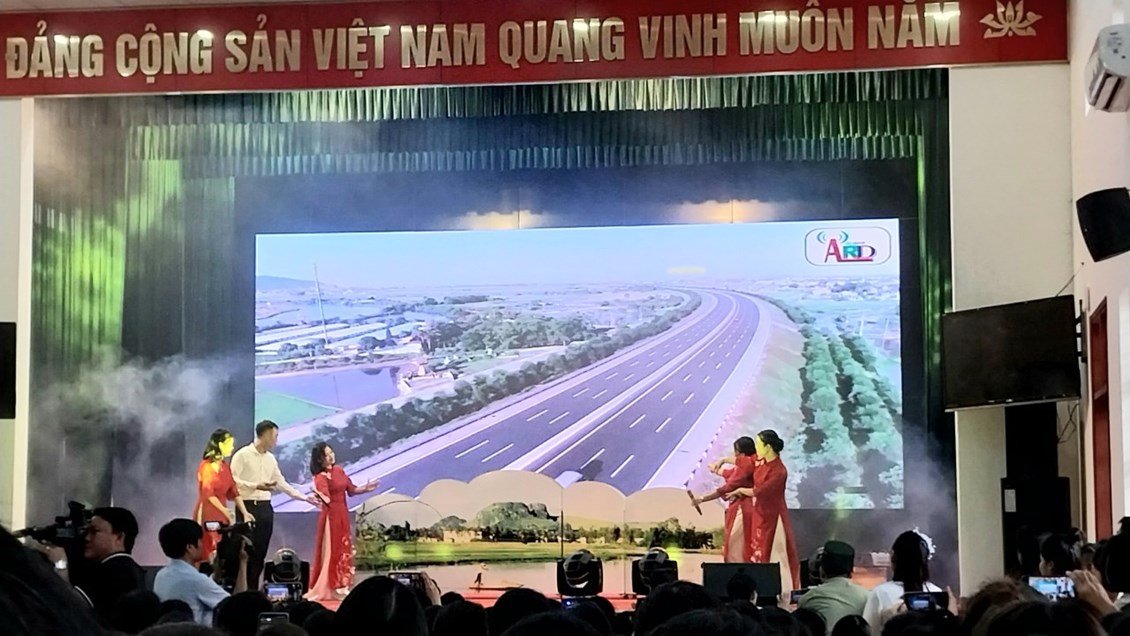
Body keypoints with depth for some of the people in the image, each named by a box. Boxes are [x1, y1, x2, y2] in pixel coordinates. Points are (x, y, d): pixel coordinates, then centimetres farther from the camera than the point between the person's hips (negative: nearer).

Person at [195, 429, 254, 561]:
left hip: (221, 516, 7)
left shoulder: (225, 467, 12)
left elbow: (233, 491, 11)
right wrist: (224, 510, -18)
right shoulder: (207, 466, -11)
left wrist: (245, 513, 4)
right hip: (207, 515, -7)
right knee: (209, 555, -6)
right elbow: (207, 493, -16)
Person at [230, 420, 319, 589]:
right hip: (248, 506, -7)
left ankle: (253, 589, 13)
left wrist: (304, 497, 13)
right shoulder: (242, 455, -6)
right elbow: (232, 480, -13)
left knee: (260, 551, 7)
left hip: (265, 508, 7)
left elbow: (281, 483, 18)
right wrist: (256, 486, -21)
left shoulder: (271, 459, 14)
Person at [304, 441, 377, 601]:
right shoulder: (321, 477, -15)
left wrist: (366, 488, 1)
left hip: (343, 515, 8)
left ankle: (341, 586, 21)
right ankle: (327, 588, 6)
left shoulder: (338, 470, 8)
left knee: (344, 550, 12)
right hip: (330, 516, -8)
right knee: (331, 551, -2)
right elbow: (326, 498, -31)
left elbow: (351, 489, 14)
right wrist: (319, 497, -52)